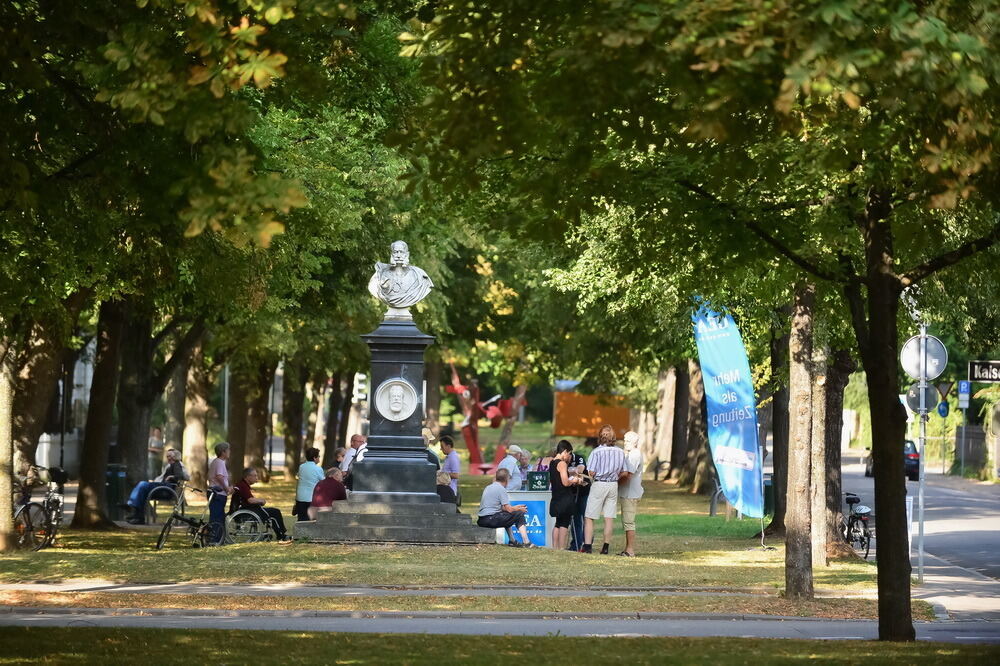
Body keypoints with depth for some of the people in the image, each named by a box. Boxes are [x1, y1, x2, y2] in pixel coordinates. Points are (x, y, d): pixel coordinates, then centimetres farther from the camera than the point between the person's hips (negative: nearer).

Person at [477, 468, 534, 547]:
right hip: (490, 519, -9)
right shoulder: (501, 489, -8)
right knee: (519, 514, -1)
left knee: (506, 515, 34)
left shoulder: (488, 487, 19)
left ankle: (512, 541, 31)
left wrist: (515, 507, 29)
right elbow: (509, 509, -10)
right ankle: (526, 543, -6)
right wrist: (519, 509, 10)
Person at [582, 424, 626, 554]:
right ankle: (606, 547, 8)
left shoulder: (597, 452, -13)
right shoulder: (620, 452, 0)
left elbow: (591, 472, -13)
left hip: (599, 484, -4)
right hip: (613, 485, 4)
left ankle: (587, 545, -5)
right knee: (609, 518, 8)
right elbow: (623, 473, 4)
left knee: (589, 517, 2)